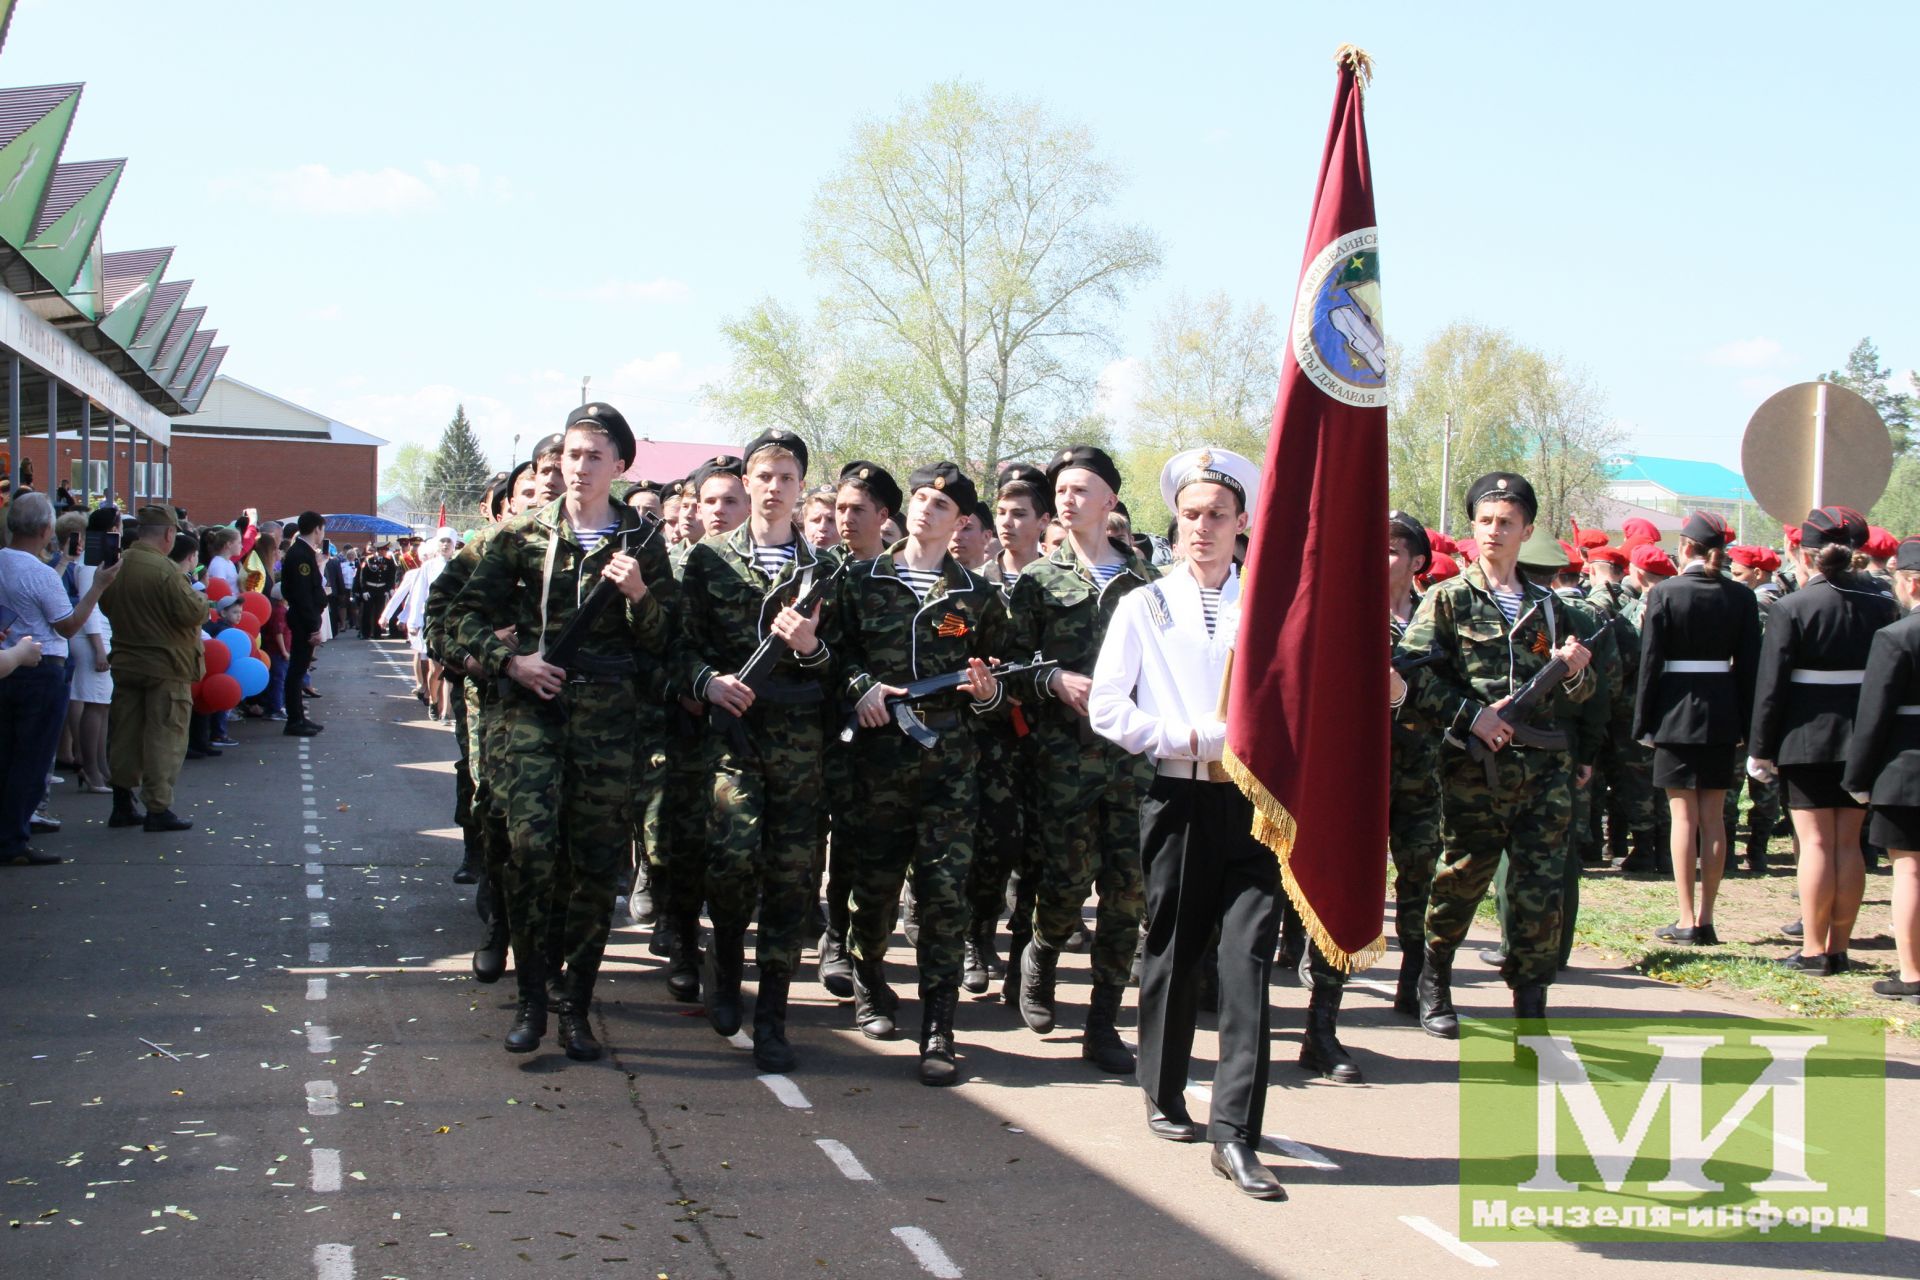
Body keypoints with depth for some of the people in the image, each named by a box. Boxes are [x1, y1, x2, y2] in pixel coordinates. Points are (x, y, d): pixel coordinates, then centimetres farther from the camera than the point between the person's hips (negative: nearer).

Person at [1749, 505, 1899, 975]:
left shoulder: (1792, 608, -11)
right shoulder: (1880, 603, 3)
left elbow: (1770, 684, -11)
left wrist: (1760, 748, -4)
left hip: (1808, 738, -4)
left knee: (1816, 843, 0)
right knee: (1849, 843, 9)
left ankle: (1814, 950, 3)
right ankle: (1838, 948, 15)